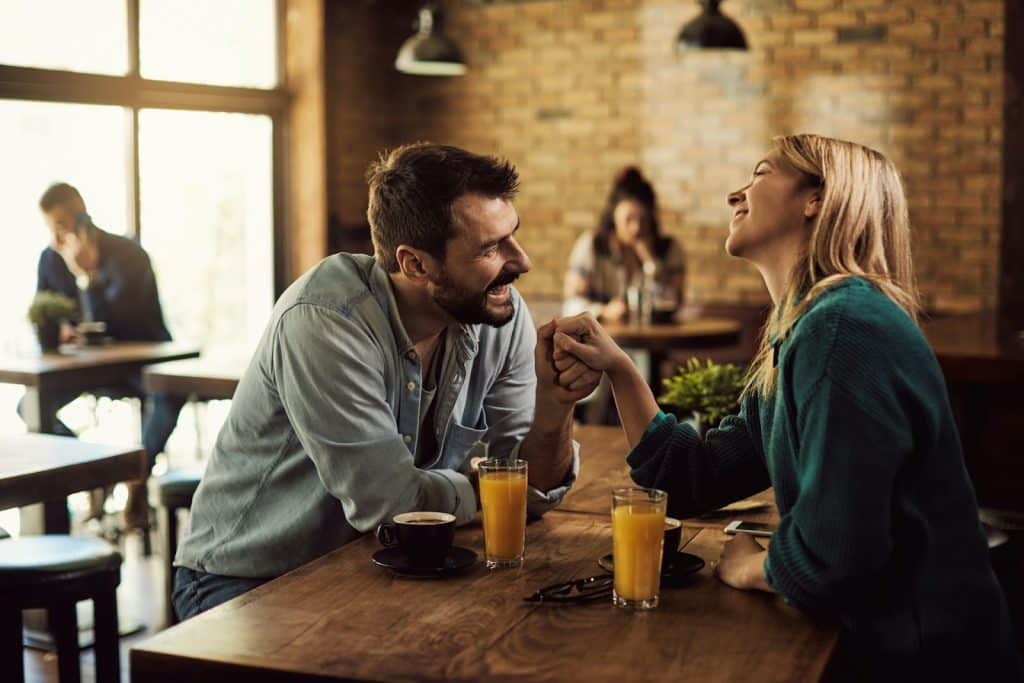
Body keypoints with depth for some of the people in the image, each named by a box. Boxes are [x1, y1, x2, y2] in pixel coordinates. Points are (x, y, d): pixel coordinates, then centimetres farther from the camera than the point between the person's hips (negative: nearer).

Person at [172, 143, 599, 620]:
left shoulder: (503, 315, -8)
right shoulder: (324, 319, -27)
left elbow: (530, 490, -5)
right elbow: (388, 503, -27)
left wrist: (555, 404, -24)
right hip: (247, 581, -5)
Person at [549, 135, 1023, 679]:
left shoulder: (845, 327, -22)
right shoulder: (791, 343, 8)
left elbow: (834, 552, -29)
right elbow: (695, 481, 11)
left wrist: (748, 567, -8)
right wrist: (616, 367, 0)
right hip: (867, 639, 8)